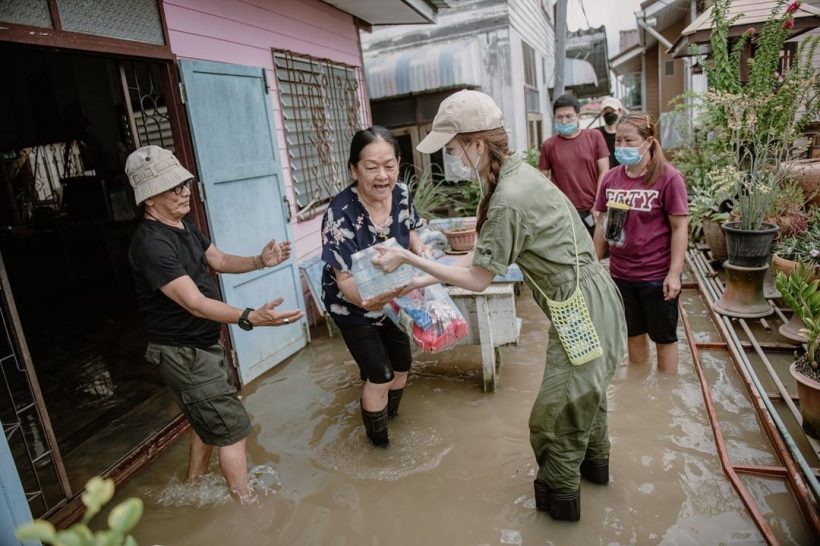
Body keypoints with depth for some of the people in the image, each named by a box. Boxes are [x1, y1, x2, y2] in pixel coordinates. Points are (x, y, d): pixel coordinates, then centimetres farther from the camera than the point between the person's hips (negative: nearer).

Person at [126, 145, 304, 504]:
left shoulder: (183, 226, 4)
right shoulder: (152, 244, -27)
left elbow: (219, 261, 11)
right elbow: (194, 302, -35)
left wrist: (260, 261, -8)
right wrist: (250, 318, -48)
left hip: (204, 344, 10)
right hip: (182, 353, -10)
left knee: (210, 417, 25)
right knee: (233, 428, -1)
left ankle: (195, 479, 46)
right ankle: (246, 502, 14)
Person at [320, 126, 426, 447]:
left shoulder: (401, 194, -16)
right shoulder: (340, 215, -33)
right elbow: (345, 279, -31)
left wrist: (419, 250, -15)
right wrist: (367, 299, -52)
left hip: (392, 298, 6)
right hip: (353, 307, -5)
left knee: (401, 365, 19)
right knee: (380, 377, -1)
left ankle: (390, 415, 51)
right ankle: (378, 439, 29)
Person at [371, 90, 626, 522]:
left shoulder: (509, 200, -29)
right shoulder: (515, 173, 2)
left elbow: (478, 279, -18)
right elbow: (485, 255, 6)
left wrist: (407, 258, -13)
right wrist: (430, 279, 5)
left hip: (583, 311, -10)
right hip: (589, 302, 10)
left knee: (557, 416, 10)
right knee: (585, 393, 30)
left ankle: (559, 496, 33)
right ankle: (595, 462, 54)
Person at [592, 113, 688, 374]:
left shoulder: (668, 177, -11)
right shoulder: (611, 178, 1)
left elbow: (679, 227, -11)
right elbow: (601, 224, 8)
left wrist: (674, 273, -15)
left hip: (657, 275, -4)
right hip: (621, 274, 5)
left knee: (664, 338, 13)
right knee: (634, 334, 19)